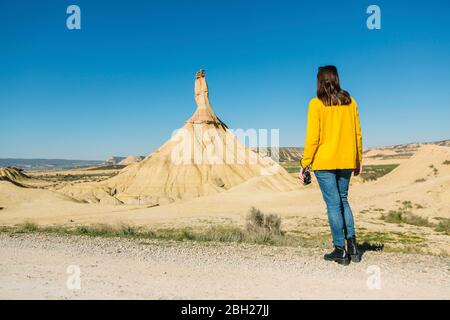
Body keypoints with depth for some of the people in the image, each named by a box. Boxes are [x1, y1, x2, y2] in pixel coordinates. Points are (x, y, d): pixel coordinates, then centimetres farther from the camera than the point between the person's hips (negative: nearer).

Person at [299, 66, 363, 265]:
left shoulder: (316, 104, -9)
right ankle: (352, 244, 16)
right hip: (346, 161, 5)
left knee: (333, 203, 3)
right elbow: (357, 133, 7)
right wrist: (358, 160, 15)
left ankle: (340, 250, 10)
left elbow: (312, 137, -13)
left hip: (324, 162, -4)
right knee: (342, 200, 19)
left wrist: (304, 164, -7)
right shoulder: (349, 101, 5)